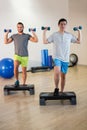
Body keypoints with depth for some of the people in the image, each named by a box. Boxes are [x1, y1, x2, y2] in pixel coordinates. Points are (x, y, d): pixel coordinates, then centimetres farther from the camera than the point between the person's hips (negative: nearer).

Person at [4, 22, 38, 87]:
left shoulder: (27, 35, 5)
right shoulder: (14, 36, 11)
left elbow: (36, 40, -4)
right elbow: (6, 42, 7)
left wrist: (33, 32, -10)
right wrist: (6, 33, 2)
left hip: (25, 56, 0)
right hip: (17, 55, 0)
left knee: (24, 71, 5)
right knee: (15, 67, -25)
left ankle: (24, 84, 20)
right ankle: (17, 80, -4)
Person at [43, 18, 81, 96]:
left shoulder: (69, 35, 7)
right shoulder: (54, 35, 0)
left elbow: (78, 41, 13)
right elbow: (45, 42, -4)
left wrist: (79, 31, 8)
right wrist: (44, 32, -7)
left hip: (65, 59, 3)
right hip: (57, 58, -3)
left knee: (63, 76, 11)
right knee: (57, 72, -29)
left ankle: (62, 91, 25)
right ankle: (56, 88, -8)